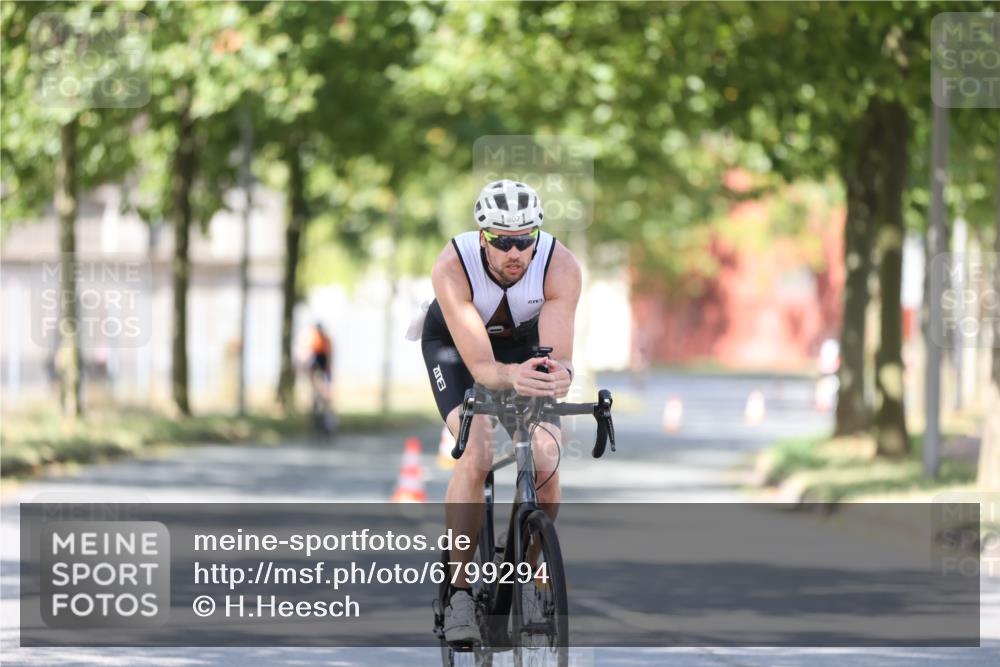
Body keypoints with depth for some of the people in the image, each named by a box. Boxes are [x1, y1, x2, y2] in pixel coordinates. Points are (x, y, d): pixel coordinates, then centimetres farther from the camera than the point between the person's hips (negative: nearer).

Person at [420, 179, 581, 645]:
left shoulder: (560, 266, -33)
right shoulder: (452, 267, -37)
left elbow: (557, 355, -38)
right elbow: (480, 366, -41)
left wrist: (558, 375, -62)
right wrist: (512, 378, -63)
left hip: (525, 343, 2)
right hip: (454, 343, -2)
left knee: (545, 464, -16)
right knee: (476, 456, -26)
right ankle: (458, 592, -17)